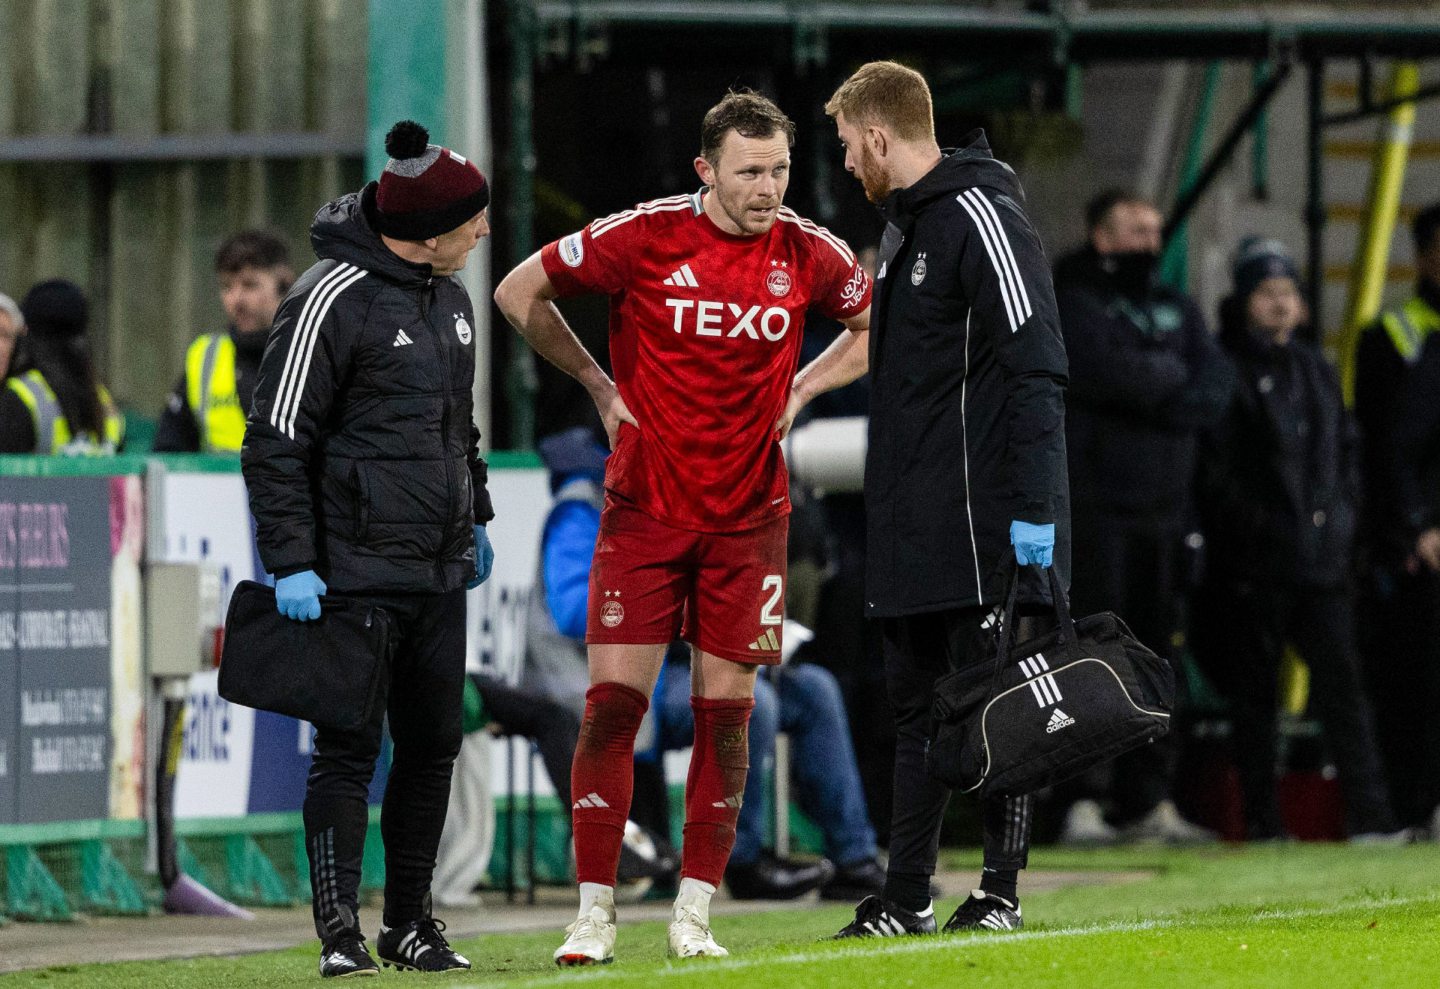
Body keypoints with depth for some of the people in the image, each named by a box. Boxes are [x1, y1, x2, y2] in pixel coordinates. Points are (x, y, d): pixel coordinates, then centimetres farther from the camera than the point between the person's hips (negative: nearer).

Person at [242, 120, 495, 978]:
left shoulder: (450, 297, 13)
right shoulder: (333, 299, -12)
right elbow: (277, 440, -12)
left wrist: (476, 515, 27)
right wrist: (291, 561, -16)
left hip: (439, 571, 8)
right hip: (357, 573, -8)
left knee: (433, 745, 9)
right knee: (350, 748, -7)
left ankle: (410, 923, 18)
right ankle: (340, 933, -5)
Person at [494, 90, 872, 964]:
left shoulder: (809, 254, -2)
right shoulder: (643, 237, -9)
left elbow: (876, 323, 19)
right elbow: (521, 292, 3)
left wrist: (802, 390, 6)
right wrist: (599, 385, 3)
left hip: (748, 517, 2)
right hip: (645, 508, -2)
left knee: (726, 710, 1)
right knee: (614, 701, -7)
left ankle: (694, 912, 8)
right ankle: (595, 912, -1)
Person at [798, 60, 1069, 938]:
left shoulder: (982, 219, -14)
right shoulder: (904, 224, 17)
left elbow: (1037, 369, -19)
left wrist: (1034, 511, -22)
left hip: (982, 522, -10)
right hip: (912, 528, 10)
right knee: (917, 705, 11)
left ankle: (1002, 892, 0)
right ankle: (906, 900, 14)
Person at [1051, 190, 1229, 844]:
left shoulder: (1175, 308, 18)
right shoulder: (1070, 303, -1)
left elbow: (1214, 391, 4)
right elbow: (1106, 371, -18)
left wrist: (1148, 392, -12)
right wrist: (1170, 377, -2)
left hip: (1165, 509, 6)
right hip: (1094, 504, -6)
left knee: (1156, 657, 7)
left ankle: (1149, 802, 11)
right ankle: (1082, 805, -11)